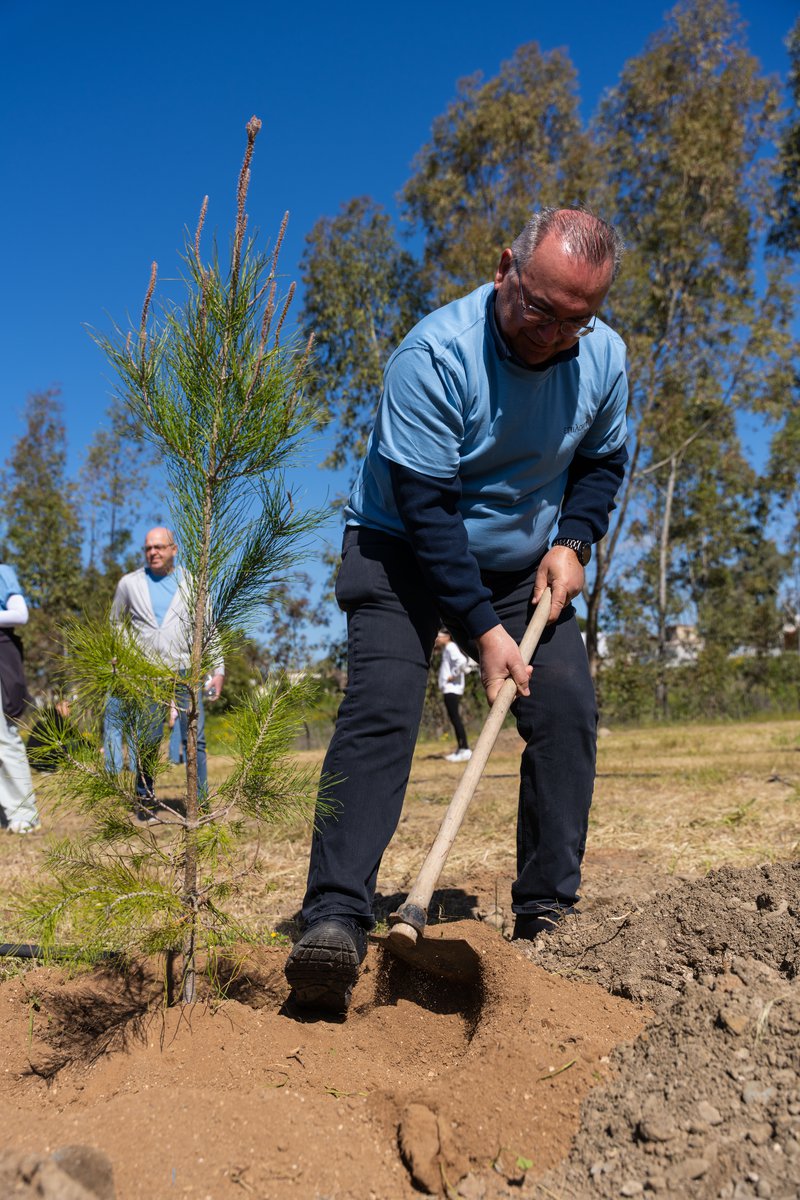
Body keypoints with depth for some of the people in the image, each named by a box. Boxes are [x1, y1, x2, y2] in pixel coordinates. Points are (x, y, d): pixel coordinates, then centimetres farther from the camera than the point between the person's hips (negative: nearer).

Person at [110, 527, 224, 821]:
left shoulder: (191, 584, 7)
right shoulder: (129, 583, 8)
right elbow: (116, 626, 19)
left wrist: (218, 670, 3)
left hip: (186, 672, 0)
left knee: (195, 739, -3)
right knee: (147, 741, 3)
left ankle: (200, 801, 5)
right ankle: (145, 800, 17)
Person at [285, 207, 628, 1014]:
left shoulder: (604, 356, -7)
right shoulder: (434, 354, -25)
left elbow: (602, 460, 10)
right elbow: (426, 508, -26)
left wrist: (573, 540, -9)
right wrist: (481, 627, -27)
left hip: (523, 568, 5)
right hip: (405, 554, -4)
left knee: (567, 707, -10)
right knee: (379, 708, -22)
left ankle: (547, 916, 0)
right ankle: (334, 920, -24)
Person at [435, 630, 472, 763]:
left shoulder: (451, 647, -11)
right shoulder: (446, 649, 20)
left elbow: (462, 660, -28)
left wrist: (453, 675, -19)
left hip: (452, 688, -11)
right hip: (448, 689, 11)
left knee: (455, 718, -14)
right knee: (454, 718, 13)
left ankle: (465, 750, -17)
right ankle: (460, 749, 18)